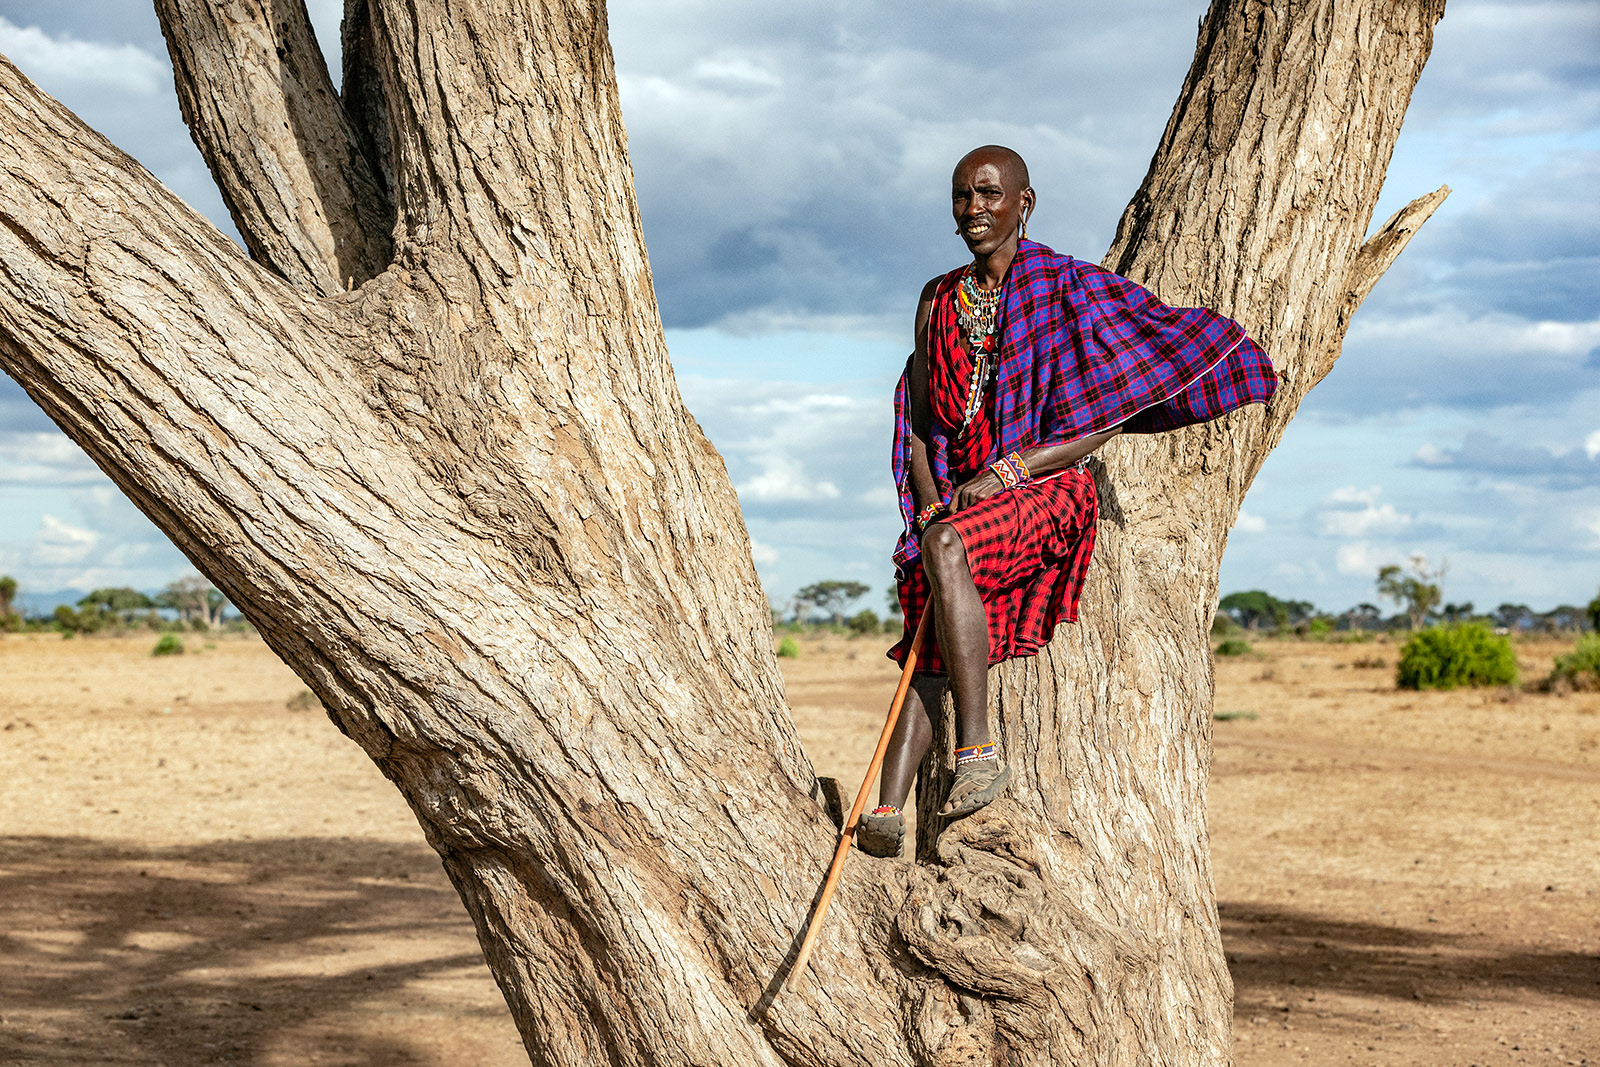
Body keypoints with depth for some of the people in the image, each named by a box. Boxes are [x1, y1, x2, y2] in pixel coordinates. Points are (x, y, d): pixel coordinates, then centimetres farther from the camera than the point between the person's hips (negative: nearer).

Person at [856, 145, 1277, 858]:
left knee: (946, 547, -35)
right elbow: (920, 425, 17)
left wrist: (1012, 469, -15)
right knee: (928, 653, -14)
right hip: (958, 501, 5)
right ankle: (887, 811, -26)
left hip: (1046, 489, -5)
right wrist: (929, 500, -1)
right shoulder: (939, 302, 15)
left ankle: (977, 749, -33)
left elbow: (1109, 418, -7)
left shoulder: (1063, 289, -1)